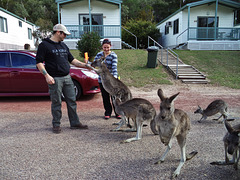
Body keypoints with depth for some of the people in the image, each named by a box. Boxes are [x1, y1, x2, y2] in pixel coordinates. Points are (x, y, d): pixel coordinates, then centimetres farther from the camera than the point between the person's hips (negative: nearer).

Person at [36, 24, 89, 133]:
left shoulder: (63, 45, 18)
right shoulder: (44, 45, -2)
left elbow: (72, 60, 21)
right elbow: (39, 62, -6)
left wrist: (84, 65, 10)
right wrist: (46, 75, -16)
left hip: (67, 77, 6)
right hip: (55, 79, -6)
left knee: (72, 101, 7)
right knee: (56, 103, 1)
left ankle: (75, 123, 17)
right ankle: (56, 125, 16)